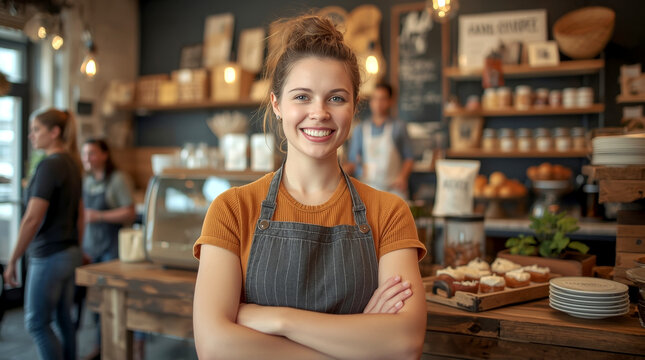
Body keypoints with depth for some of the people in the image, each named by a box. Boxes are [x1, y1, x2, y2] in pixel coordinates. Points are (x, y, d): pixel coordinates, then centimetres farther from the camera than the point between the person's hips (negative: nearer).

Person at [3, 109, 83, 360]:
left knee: (37, 324, 4)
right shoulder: (72, 164, 9)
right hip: (69, 253, 8)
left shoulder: (49, 165, -17)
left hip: (48, 256, -8)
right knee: (63, 321, 15)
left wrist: (13, 260, -13)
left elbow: (32, 219, -21)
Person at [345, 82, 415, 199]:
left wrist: (403, 176, -10)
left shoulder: (398, 126, 5)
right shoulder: (361, 129, 9)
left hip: (394, 188, -1)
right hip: (369, 188, 1)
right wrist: (345, 169, -10)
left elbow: (409, 158, 6)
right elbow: (353, 161, 10)